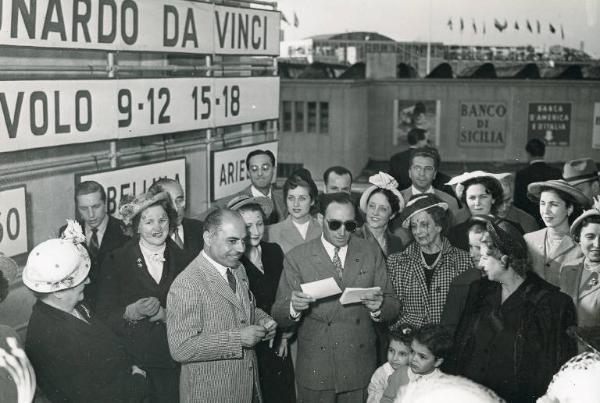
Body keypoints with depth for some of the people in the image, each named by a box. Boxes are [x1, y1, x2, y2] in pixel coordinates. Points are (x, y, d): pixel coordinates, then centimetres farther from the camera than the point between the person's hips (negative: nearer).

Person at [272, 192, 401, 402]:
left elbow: (393, 307, 3)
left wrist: (379, 307, -19)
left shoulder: (371, 254, 4)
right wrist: (294, 307, -26)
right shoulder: (297, 258, -3)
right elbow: (278, 314, -5)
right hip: (315, 372, -2)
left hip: (360, 369, 2)